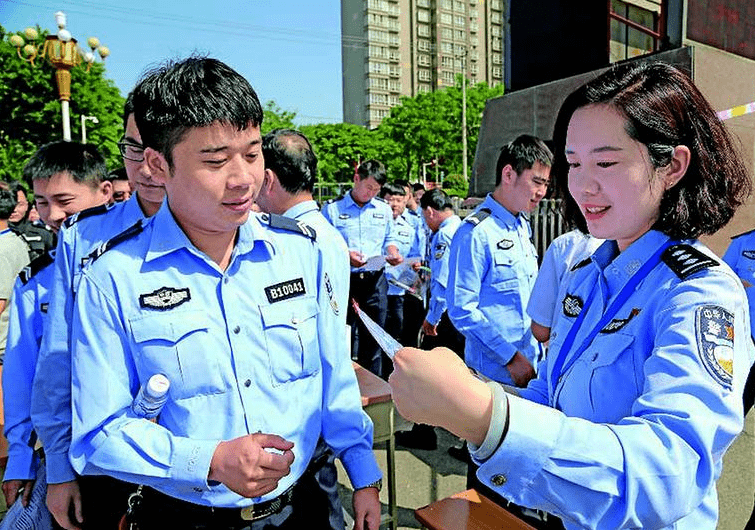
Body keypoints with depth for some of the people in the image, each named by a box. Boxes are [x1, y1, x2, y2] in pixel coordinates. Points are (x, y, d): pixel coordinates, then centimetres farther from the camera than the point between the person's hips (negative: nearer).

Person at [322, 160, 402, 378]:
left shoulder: (384, 209, 12)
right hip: (345, 281, -3)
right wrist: (345, 255, -19)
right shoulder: (332, 208, -1)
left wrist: (393, 253, -1)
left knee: (373, 340, 10)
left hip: (375, 281, 4)